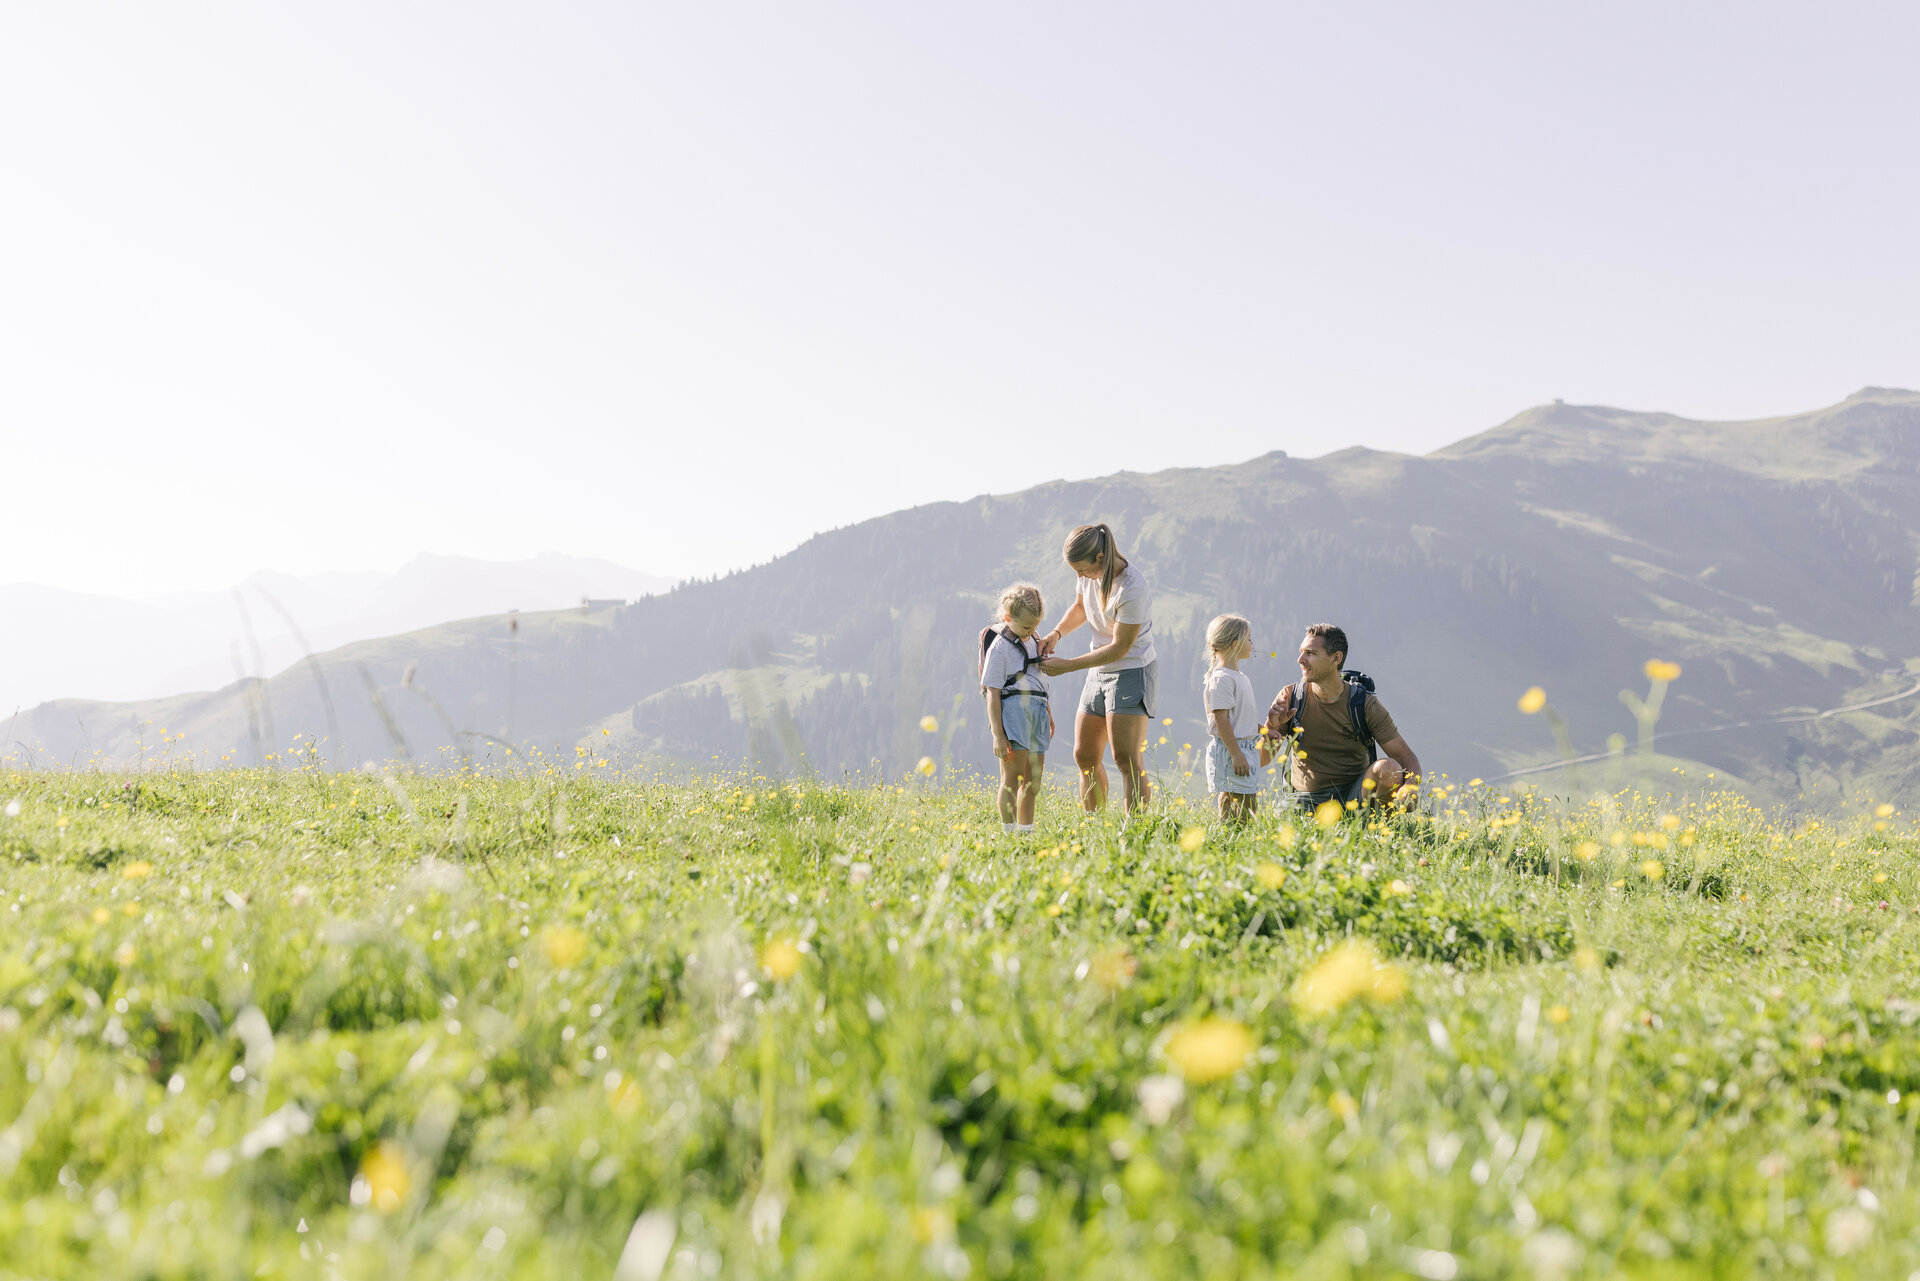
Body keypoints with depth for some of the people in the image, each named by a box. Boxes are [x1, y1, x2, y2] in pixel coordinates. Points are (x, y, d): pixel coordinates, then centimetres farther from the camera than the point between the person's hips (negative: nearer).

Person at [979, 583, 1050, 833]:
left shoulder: (1033, 643, 17)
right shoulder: (1000, 647, -8)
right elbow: (992, 693, -12)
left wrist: (1048, 715, 27)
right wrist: (998, 735, -17)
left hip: (1036, 711, 8)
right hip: (1013, 709, -8)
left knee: (1034, 779, 11)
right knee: (1013, 777, -9)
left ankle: (1026, 829, 20)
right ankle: (1009, 830, -8)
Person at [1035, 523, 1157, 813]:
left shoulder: (1132, 590, -26)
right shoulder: (1092, 573, -3)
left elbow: (1119, 648, -22)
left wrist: (1067, 665, -18)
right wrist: (1056, 633, 0)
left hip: (1133, 672, -8)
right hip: (1100, 671, 9)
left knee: (1127, 760, -16)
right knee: (1085, 757, 9)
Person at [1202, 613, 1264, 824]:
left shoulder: (1240, 677, 15)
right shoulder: (1221, 679, -17)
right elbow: (1221, 720, -20)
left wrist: (1264, 730, 23)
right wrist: (1236, 754, -23)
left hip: (1244, 747, 10)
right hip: (1229, 750, -10)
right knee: (1247, 806, -11)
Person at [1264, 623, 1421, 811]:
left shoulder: (1365, 704, -7)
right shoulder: (1291, 697, -3)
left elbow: (1407, 757, -6)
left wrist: (1410, 785, -29)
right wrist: (1271, 728, -21)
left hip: (1354, 796, 0)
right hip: (1307, 800, 0)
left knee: (1387, 768, -29)